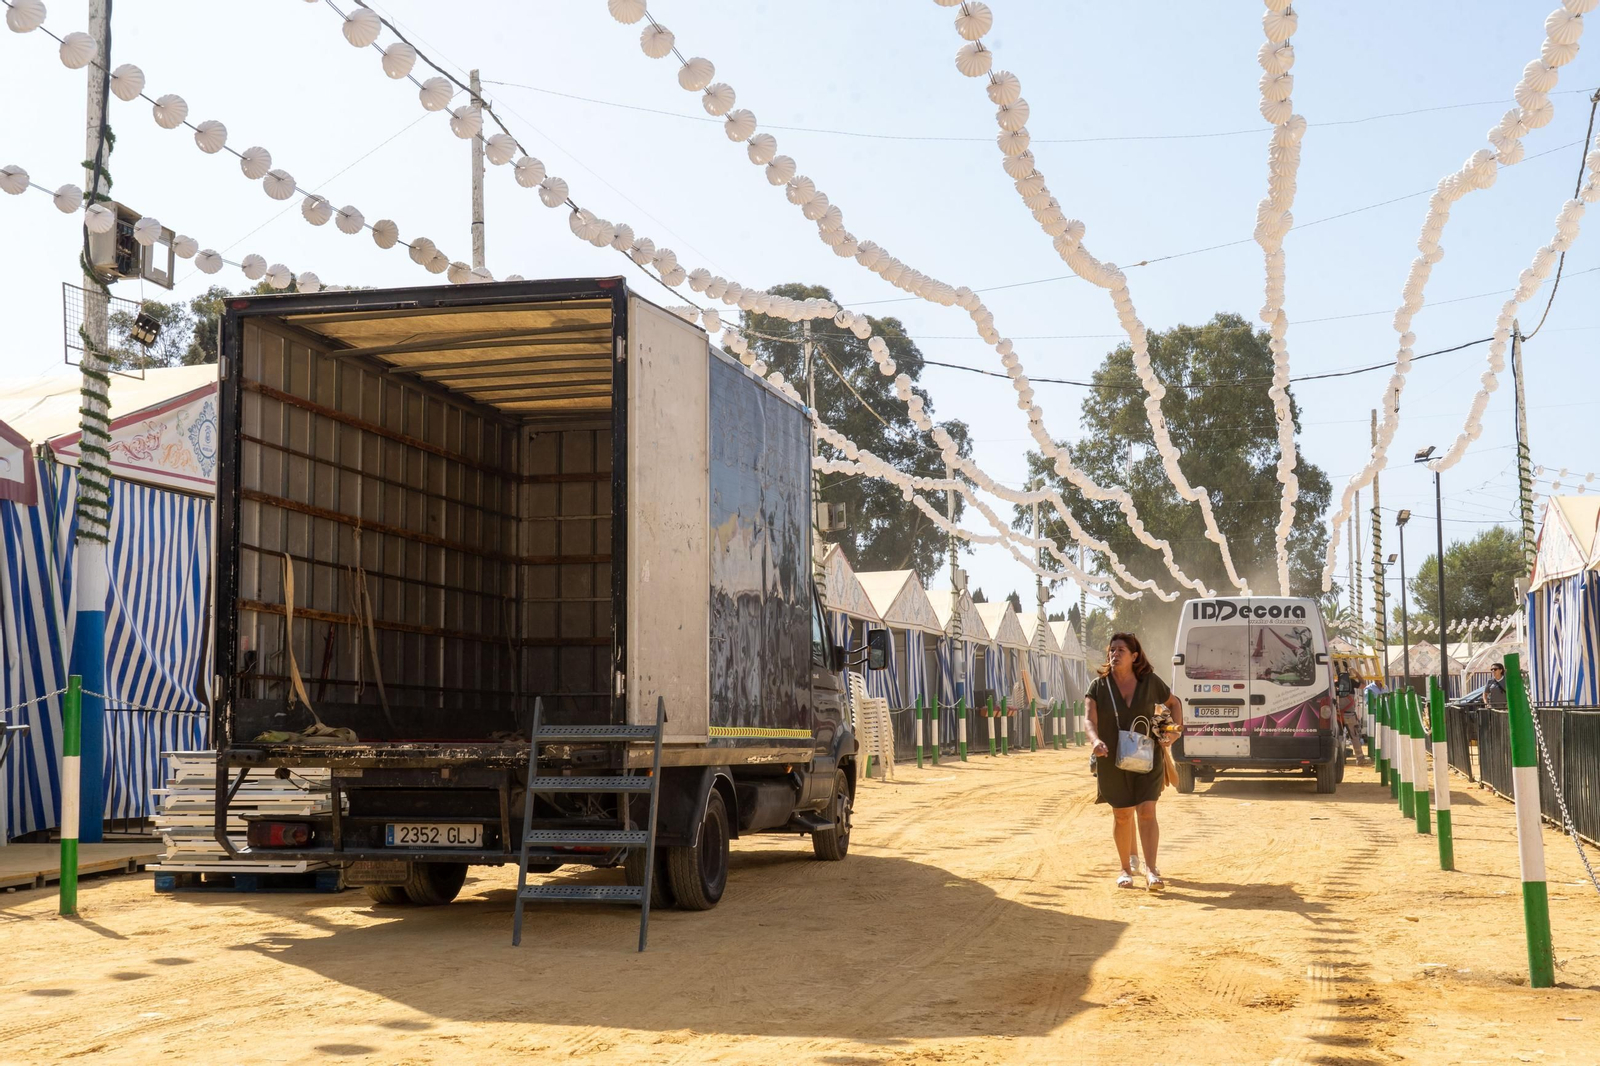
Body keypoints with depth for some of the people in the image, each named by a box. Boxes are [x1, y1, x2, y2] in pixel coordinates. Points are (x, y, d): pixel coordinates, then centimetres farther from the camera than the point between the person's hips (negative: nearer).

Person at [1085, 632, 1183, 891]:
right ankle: (1125, 869, 21)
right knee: (1122, 814, 7)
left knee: (1147, 812, -9)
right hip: (1113, 760, 0)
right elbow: (1089, 719, -10)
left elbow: (1174, 703, 17)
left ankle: (1151, 870, -8)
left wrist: (1175, 731, 3)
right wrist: (1096, 741, -30)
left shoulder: (1150, 683, 1)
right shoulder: (1099, 686, -1)